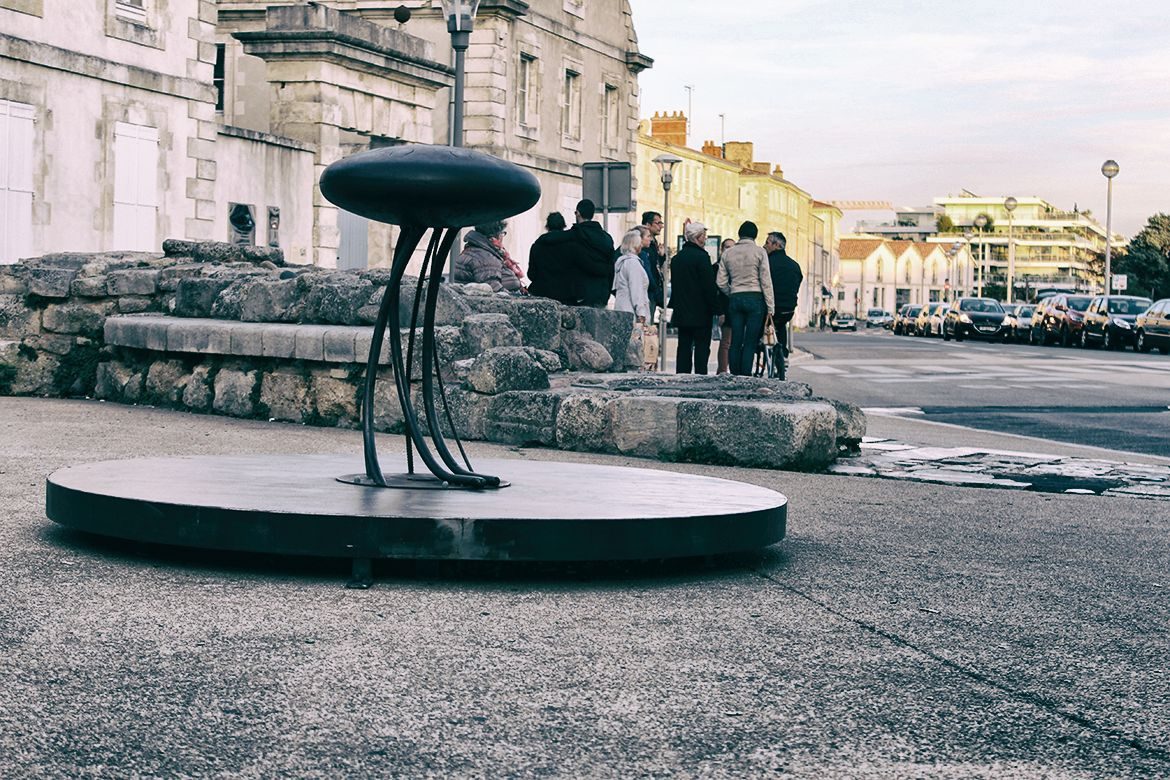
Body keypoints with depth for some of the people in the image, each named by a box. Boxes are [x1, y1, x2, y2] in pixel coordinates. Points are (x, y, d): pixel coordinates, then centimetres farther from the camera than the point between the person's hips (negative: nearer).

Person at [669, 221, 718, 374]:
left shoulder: (676, 258, 10)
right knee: (702, 347, -3)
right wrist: (715, 308, -9)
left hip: (681, 312, 7)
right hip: (700, 312, -7)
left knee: (684, 346, 9)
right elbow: (709, 285, -15)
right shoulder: (701, 256, -13)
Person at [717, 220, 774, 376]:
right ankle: (745, 375, -9)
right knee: (750, 342, -4)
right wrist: (770, 307, -1)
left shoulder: (728, 253, 10)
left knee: (735, 341, 5)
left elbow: (721, 283, 7)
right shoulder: (759, 251, -1)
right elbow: (766, 281, -3)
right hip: (755, 299, -3)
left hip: (735, 299, 4)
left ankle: (735, 375, 4)